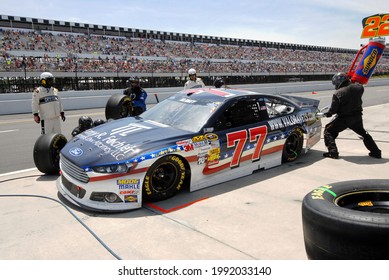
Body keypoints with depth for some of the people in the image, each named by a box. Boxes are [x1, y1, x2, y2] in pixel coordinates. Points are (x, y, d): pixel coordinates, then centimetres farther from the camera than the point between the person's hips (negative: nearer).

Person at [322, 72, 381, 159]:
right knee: (364, 133, 26)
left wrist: (327, 114, 3)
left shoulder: (337, 94, -19)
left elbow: (333, 110, -15)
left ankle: (333, 152, -2)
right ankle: (376, 152, 30)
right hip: (357, 117, 5)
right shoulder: (358, 88, -8)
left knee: (328, 131, 9)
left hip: (343, 119, -5)